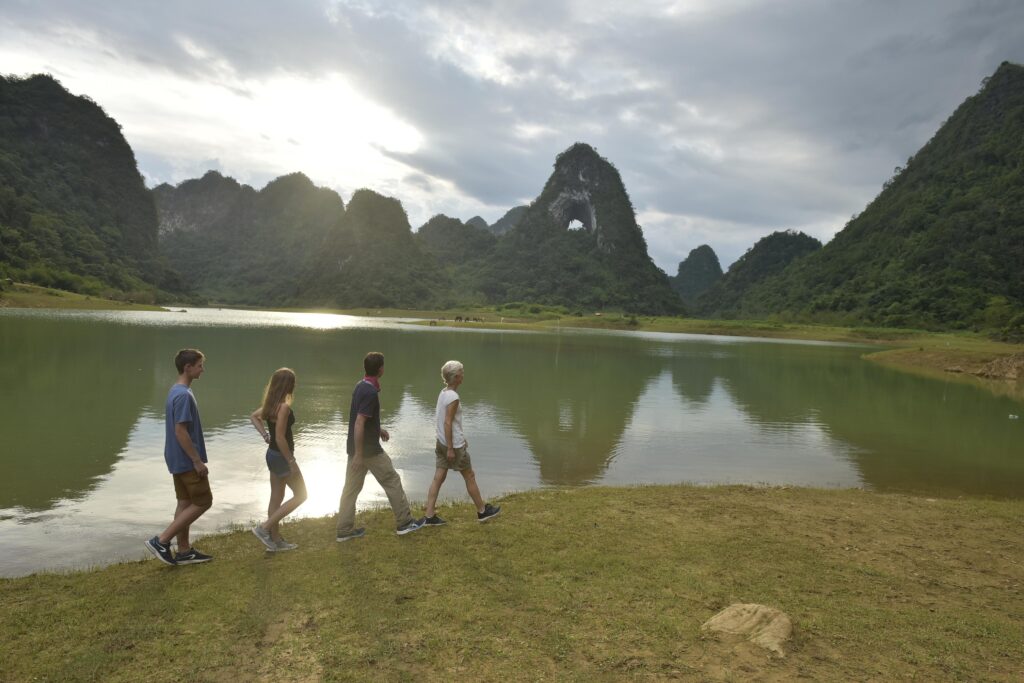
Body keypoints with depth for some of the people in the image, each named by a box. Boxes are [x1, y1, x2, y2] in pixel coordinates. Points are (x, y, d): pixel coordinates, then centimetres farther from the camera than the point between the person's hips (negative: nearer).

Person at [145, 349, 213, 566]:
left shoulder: (176, 391, 10)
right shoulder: (184, 395, -21)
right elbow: (181, 432, -24)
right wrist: (198, 461, -19)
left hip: (179, 460, 10)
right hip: (187, 461, -10)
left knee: (186, 502, 13)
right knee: (203, 502, -1)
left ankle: (184, 551, 20)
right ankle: (161, 541, 1)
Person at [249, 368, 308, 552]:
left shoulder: (271, 404, 3)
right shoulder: (284, 407, -23)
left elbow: (253, 416, 20)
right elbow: (280, 438, -25)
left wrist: (264, 435, 11)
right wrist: (291, 462, -18)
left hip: (272, 454, 9)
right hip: (282, 456, -9)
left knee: (276, 498, 16)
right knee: (300, 495, 4)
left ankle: (275, 540, 25)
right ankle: (264, 528, 2)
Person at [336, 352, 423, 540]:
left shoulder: (361, 386, 8)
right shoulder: (370, 392, -22)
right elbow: (359, 424, -26)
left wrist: (378, 429, 25)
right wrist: (358, 455, -24)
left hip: (356, 447, 9)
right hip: (369, 449, -9)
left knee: (351, 487, 11)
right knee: (392, 482, 4)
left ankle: (344, 530, 16)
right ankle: (404, 522, 13)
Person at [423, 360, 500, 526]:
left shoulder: (443, 393, 7)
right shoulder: (453, 397, -20)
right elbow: (447, 423, -22)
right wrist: (451, 448, -19)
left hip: (441, 443, 8)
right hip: (454, 444, -8)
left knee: (438, 478, 8)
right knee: (470, 477, 8)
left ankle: (429, 516, 9)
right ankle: (482, 511, 22)